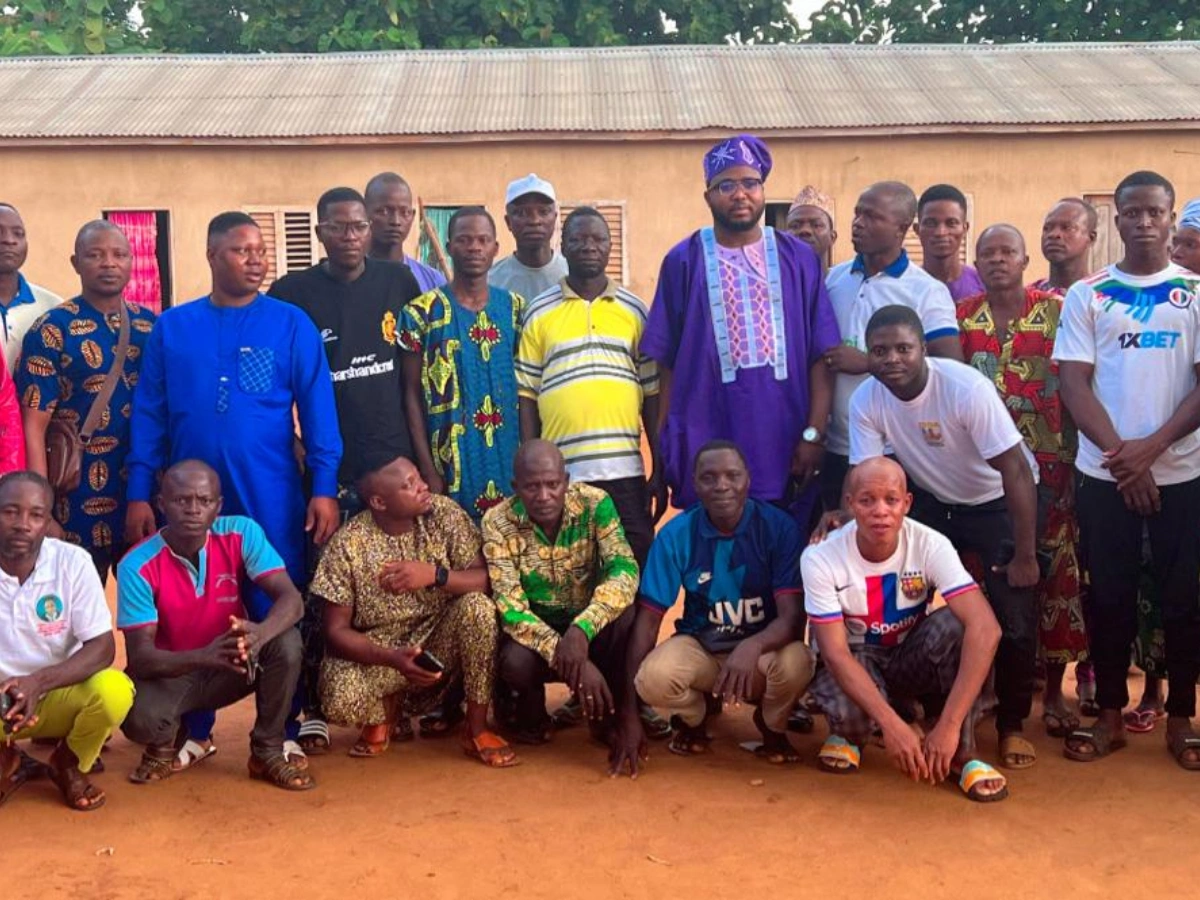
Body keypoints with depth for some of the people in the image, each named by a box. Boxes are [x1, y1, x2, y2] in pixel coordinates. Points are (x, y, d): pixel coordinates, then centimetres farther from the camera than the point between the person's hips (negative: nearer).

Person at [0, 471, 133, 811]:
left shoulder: (72, 562, -14)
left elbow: (103, 648, -15)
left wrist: (39, 682, -32)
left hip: (58, 696, 0)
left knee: (114, 690, -31)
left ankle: (69, 764, 3)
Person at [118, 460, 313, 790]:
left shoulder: (241, 533, -16)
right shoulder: (137, 565, -21)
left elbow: (291, 599, -23)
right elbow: (140, 657, -24)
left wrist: (258, 635, -47)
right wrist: (206, 656, -44)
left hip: (233, 668, 2)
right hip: (169, 673, -2)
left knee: (286, 642, -27)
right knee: (140, 719, -34)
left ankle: (268, 753, -7)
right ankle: (166, 743, 6)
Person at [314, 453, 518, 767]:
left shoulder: (444, 514, -11)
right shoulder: (349, 543, -16)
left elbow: (486, 580, -14)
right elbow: (336, 631, -14)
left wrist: (434, 574, -31)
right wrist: (393, 658, -31)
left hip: (439, 641, 2)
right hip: (378, 652, -2)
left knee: (478, 607, -29)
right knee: (341, 702, -32)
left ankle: (476, 729, -12)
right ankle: (386, 708, 8)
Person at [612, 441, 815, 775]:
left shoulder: (780, 528, -17)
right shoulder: (675, 534, -13)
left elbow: (792, 617, -22)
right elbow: (647, 620, -13)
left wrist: (752, 646, -47)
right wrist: (629, 716, -19)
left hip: (763, 647, 0)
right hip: (700, 644, 1)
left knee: (795, 663, -35)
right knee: (653, 678, -32)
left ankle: (772, 727, 4)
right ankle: (693, 718, 8)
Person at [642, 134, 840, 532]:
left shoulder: (798, 258, 6)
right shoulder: (684, 261, 5)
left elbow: (821, 355, 2)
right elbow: (666, 362, 5)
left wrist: (814, 433, -7)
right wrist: (664, 443, 2)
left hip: (784, 450, 1)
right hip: (705, 450, -1)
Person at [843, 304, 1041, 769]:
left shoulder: (966, 388, -30)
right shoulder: (866, 400, -17)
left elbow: (1017, 472, -27)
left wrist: (1025, 556, -26)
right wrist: (843, 515, -37)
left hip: (998, 500, -4)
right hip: (932, 500, 4)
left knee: (1014, 616, -11)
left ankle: (1012, 725, 11)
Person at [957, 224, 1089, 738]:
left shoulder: (1057, 310, 1)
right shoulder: (961, 317, 8)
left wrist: (1075, 448, -8)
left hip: (1048, 462, -2)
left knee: (1054, 571, 1)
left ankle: (1054, 691, 12)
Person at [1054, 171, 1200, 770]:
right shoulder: (1086, 295, 5)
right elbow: (1073, 384, -2)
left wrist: (1151, 447, -14)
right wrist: (1121, 454, -12)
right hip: (1103, 472, 0)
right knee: (1109, 597, 6)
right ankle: (1109, 716, 18)